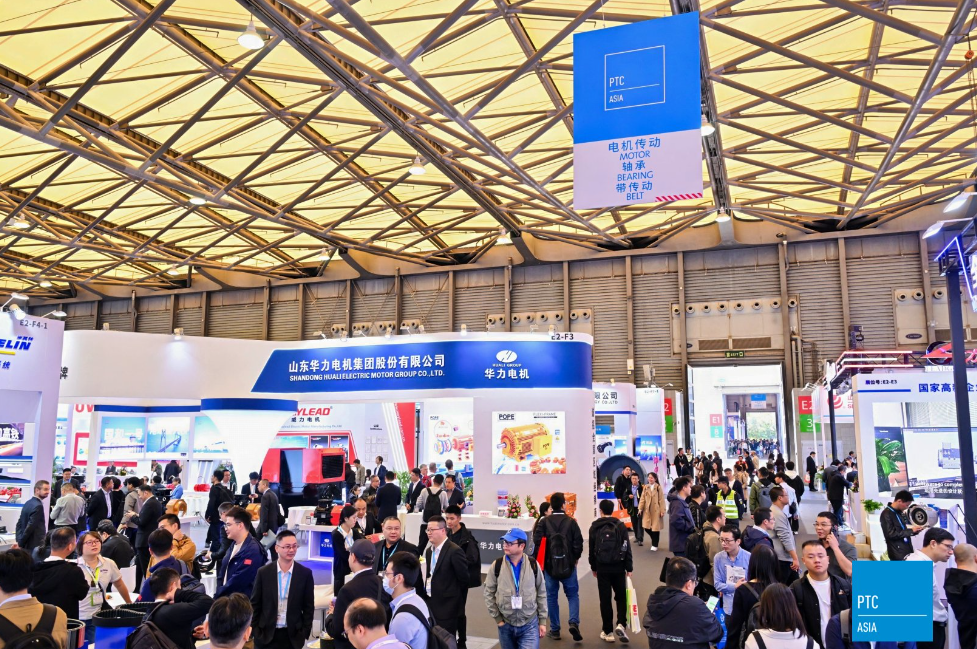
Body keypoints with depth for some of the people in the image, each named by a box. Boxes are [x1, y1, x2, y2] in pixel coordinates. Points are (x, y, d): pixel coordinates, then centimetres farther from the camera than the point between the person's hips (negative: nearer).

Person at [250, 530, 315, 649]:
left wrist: (305, 633, -1)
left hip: (293, 635, 0)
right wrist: (254, 631, 0)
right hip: (265, 634, 0)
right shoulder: (263, 572, -3)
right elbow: (255, 604, 3)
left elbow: (309, 606, 2)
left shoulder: (305, 573, -3)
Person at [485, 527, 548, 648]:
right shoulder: (497, 565, -6)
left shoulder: (533, 565, -4)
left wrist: (542, 621, 4)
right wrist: (497, 618, -2)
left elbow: (541, 593, 4)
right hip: (506, 625, 1)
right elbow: (488, 593, 1)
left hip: (530, 625, -1)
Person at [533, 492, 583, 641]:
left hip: (549, 565, 1)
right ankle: (574, 623, -7)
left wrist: (543, 560, 6)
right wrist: (575, 558, 11)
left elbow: (537, 541, -8)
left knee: (551, 597, 12)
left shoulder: (544, 522, -6)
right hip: (568, 565, 0)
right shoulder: (571, 522, -6)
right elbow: (578, 543, -7)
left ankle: (554, 630, 15)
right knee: (573, 594, 13)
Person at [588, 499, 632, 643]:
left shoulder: (594, 527, 0)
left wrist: (593, 567, 16)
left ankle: (608, 631, 9)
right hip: (618, 567, 0)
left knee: (605, 599, 6)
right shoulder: (620, 526, -3)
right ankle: (621, 624, -4)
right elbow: (626, 548, -5)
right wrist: (629, 568, 2)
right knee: (621, 596, 14)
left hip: (602, 568, 0)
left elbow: (592, 550, 5)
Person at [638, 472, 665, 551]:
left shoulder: (658, 487, -4)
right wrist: (640, 508, -5)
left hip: (656, 511, -3)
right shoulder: (646, 487, 7)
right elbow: (642, 498, 4)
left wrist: (662, 511, -9)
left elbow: (661, 500, -5)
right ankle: (652, 536, 30)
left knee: (655, 527, 1)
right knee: (646, 527, -1)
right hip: (647, 510, 3)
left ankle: (654, 545, 14)